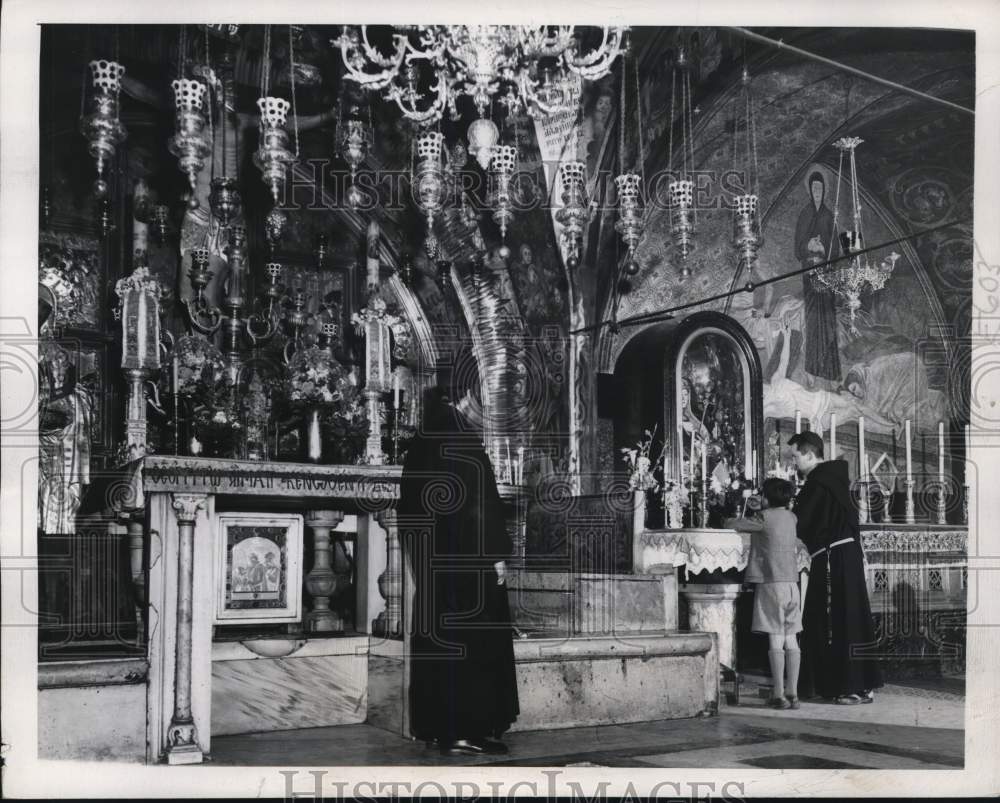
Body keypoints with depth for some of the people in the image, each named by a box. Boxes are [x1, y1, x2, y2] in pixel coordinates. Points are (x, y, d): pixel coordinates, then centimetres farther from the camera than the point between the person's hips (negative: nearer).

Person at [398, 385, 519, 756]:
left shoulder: (416, 449, 6)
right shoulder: (467, 446, -12)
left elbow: (405, 510, 11)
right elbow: (485, 506, -14)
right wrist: (497, 556, -10)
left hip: (429, 564, 6)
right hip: (468, 562, -6)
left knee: (435, 643, 11)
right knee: (474, 642, -1)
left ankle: (435, 726, 16)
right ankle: (466, 730, -1)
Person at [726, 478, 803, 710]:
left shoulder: (765, 517, -9)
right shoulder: (791, 517, 10)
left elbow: (732, 525, 0)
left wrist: (728, 520, 21)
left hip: (771, 582, -6)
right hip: (791, 582, 6)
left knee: (776, 640, -6)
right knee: (791, 640, 6)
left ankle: (779, 695, -6)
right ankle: (793, 693, 7)